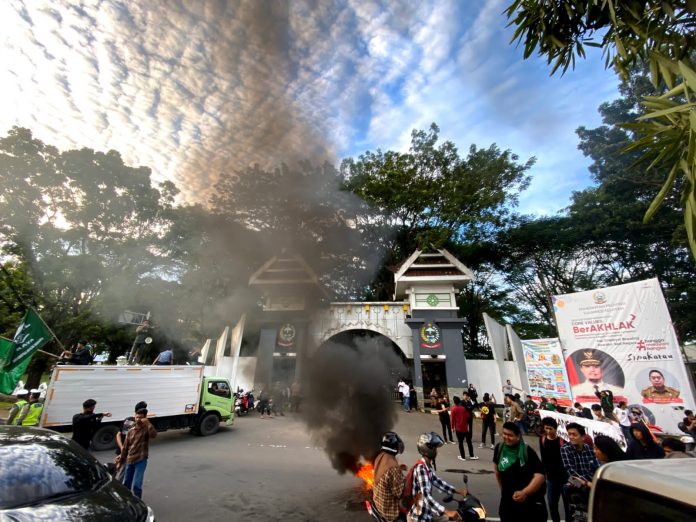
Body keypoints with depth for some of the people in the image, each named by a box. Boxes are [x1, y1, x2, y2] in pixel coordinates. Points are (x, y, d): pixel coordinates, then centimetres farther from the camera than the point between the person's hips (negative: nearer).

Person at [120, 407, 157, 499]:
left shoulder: (146, 429, -8)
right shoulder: (131, 431, 7)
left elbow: (154, 435, -30)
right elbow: (125, 447, 14)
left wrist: (148, 423, -33)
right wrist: (121, 461, 14)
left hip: (141, 460, -6)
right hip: (129, 461, 6)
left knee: (136, 485, -10)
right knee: (126, 485, 18)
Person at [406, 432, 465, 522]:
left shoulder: (428, 465, 3)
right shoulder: (421, 468, -28)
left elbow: (437, 481, 15)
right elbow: (426, 496, -34)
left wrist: (458, 491, 12)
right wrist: (447, 512, -38)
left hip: (426, 510, 9)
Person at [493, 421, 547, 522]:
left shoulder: (527, 452, -19)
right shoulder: (499, 448, -4)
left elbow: (540, 475, -24)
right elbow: (496, 466, 12)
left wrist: (524, 492, -34)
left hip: (530, 501, -5)